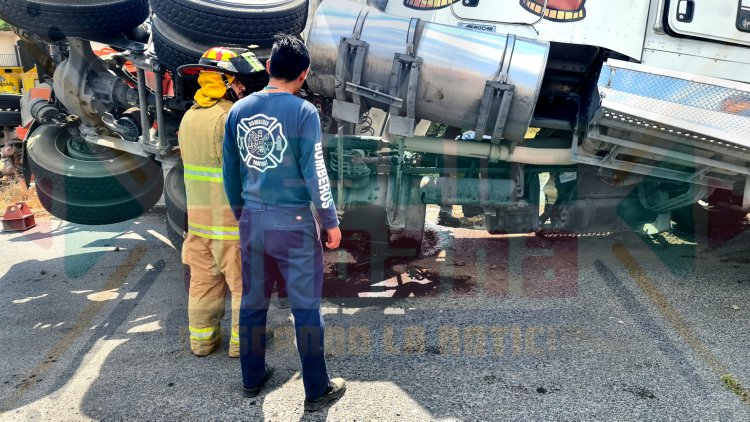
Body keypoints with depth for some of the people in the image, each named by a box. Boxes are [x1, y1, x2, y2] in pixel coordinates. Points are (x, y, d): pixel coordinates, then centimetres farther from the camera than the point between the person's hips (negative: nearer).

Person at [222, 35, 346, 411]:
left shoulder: (238, 110, 4)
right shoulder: (303, 111, -12)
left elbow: (230, 173, 9)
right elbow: (314, 175, -12)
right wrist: (330, 222, -1)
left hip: (252, 220, 5)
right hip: (294, 222, -5)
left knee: (252, 302, 16)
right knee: (306, 307, 5)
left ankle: (252, 378, 31)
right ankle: (317, 390, 16)